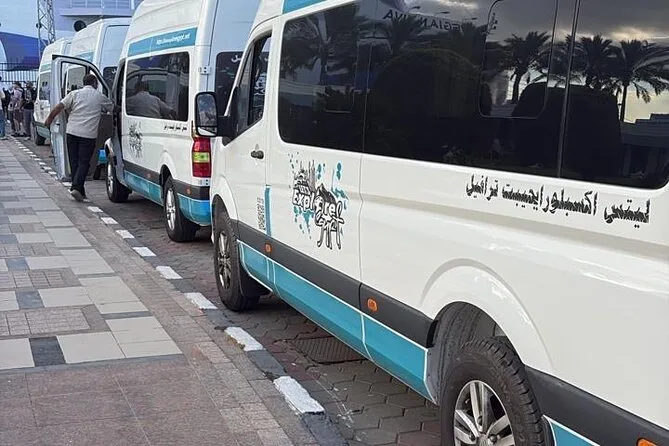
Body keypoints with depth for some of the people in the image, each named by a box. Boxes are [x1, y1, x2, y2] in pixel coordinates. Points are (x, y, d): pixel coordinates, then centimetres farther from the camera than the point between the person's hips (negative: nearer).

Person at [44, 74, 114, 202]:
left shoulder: (75, 94, 8)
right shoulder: (100, 97, 6)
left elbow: (59, 107, 1)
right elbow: (112, 107, 20)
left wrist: (50, 118, 12)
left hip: (72, 132, 3)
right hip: (88, 134, -2)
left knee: (74, 162, 10)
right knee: (84, 162, -1)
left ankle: (79, 191, 14)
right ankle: (77, 187, -18)